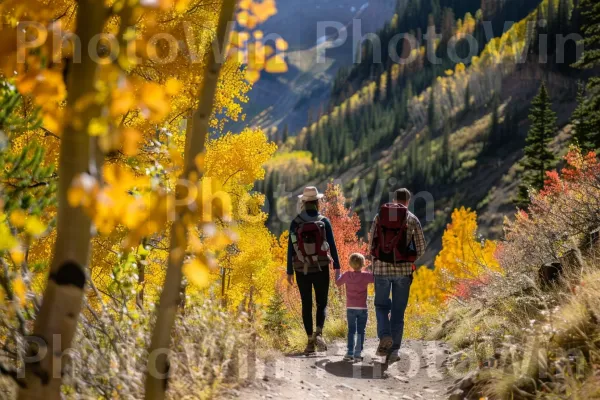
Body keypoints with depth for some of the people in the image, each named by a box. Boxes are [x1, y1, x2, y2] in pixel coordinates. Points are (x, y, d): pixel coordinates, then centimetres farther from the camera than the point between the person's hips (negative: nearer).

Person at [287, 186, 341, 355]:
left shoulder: (295, 223, -2)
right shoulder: (324, 221, -4)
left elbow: (291, 248, -1)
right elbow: (332, 246, -5)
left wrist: (289, 271, 5)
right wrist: (337, 267, 0)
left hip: (302, 270, 1)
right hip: (321, 269, -1)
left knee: (306, 305, 10)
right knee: (321, 303, 8)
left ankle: (310, 341, 8)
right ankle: (318, 333, -17)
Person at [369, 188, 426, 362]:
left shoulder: (379, 216, 6)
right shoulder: (412, 219, 1)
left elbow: (371, 243, 7)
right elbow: (421, 248, 2)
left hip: (381, 268, 1)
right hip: (403, 270, -1)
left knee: (382, 305, 17)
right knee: (398, 310, 9)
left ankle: (385, 336, -7)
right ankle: (394, 349, 7)